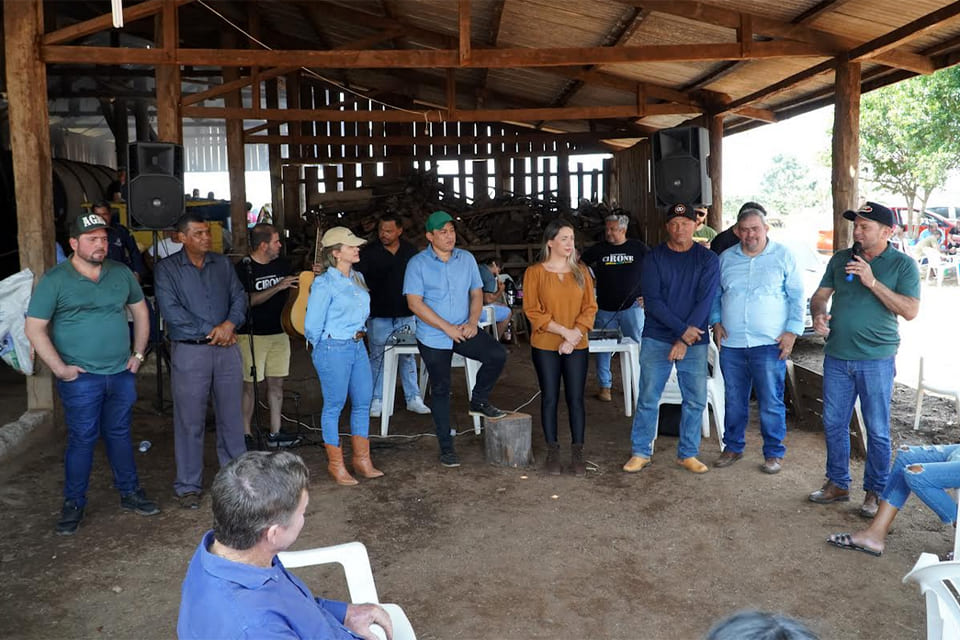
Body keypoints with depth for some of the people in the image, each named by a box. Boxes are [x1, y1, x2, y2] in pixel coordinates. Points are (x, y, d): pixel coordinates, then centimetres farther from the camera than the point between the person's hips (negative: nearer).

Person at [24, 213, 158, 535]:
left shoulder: (121, 273, 5)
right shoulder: (55, 279, -8)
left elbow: (140, 310, 16)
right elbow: (34, 328, -8)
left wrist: (138, 354, 9)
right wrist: (59, 368, -11)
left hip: (122, 374, 4)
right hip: (81, 379, -4)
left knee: (120, 435, 16)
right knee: (82, 440, 3)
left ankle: (129, 493, 29)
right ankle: (73, 505, 19)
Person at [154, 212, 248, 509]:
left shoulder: (222, 264, 10)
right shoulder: (167, 268, -3)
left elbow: (239, 297, 6)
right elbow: (172, 311, -12)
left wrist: (229, 324, -13)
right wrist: (211, 331, -12)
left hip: (226, 349, 4)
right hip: (189, 352, -4)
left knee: (232, 415, 12)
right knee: (190, 421, 2)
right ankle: (188, 485, 14)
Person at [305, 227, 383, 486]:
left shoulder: (358, 278, 8)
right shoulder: (324, 284, -15)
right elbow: (312, 325, -10)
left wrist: (359, 333, 16)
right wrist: (325, 347, 3)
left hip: (358, 346, 8)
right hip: (333, 349, -7)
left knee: (363, 402, 11)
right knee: (334, 406, 4)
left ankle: (362, 459, 25)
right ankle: (335, 464, 17)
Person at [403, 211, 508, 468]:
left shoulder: (466, 259, 5)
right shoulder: (418, 263, -8)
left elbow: (477, 292, 10)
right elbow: (415, 303, -14)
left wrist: (473, 322, -9)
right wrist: (447, 328, -17)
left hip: (464, 331, 3)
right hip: (433, 338, -3)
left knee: (497, 354, -19)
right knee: (441, 390, 4)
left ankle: (479, 401, 5)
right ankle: (446, 447, 16)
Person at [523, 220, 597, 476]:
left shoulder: (580, 272, 5)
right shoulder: (535, 272, -3)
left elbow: (590, 308, 3)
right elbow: (532, 310, -8)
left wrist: (575, 335, -11)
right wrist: (564, 331, -14)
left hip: (577, 347, 2)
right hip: (545, 347, -2)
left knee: (576, 398, 3)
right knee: (550, 398, 5)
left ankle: (577, 453, 12)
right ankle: (552, 452, 16)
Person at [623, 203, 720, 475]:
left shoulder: (707, 259, 2)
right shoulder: (654, 257, 2)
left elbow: (705, 300, -6)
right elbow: (652, 300, -6)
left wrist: (684, 341, -13)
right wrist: (682, 329, -15)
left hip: (694, 341, 1)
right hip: (656, 339, -1)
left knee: (695, 399, 4)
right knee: (648, 398, 1)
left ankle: (688, 454, 18)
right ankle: (640, 452, 13)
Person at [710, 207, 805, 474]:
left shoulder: (783, 256, 1)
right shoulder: (725, 258, 10)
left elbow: (797, 297, 1)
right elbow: (715, 295, 17)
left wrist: (792, 331, -7)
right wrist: (716, 322, 3)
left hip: (769, 344, -3)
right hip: (731, 344, 3)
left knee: (771, 403, 1)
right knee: (734, 401, 12)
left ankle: (774, 453, 15)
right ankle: (733, 447, 26)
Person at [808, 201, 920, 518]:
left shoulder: (903, 264, -3)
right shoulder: (840, 259, 9)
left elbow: (910, 310, -12)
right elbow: (821, 295, 13)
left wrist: (872, 282, -19)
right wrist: (818, 314, -10)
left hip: (876, 360, -4)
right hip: (837, 357, 4)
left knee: (877, 430, 4)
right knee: (833, 424, 11)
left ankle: (875, 492, 19)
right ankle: (838, 484, 26)